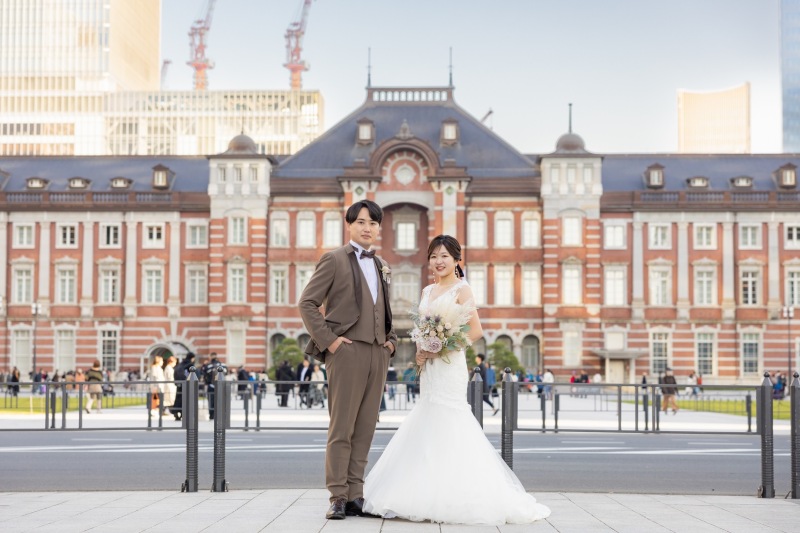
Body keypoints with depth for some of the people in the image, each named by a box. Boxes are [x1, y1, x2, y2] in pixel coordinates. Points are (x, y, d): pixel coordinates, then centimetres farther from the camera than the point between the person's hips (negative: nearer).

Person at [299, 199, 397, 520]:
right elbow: (307, 304, -4)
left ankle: (355, 495, 11)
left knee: (365, 430, 6)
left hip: (378, 353, 6)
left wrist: (391, 340, 12)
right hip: (347, 351, -6)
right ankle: (338, 497, 0)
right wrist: (328, 340, -10)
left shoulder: (382, 267, 19)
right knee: (341, 430, -3)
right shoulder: (334, 260, 0)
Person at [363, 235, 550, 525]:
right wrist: (420, 351, 2)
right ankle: (432, 495, 11)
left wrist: (442, 347, -14)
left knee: (445, 426, -9)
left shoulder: (461, 290, -5)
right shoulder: (428, 291, 16)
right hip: (429, 367, 7)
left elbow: (476, 331, -11)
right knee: (429, 423, 6)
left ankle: (452, 497, -4)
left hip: (449, 365, -7)